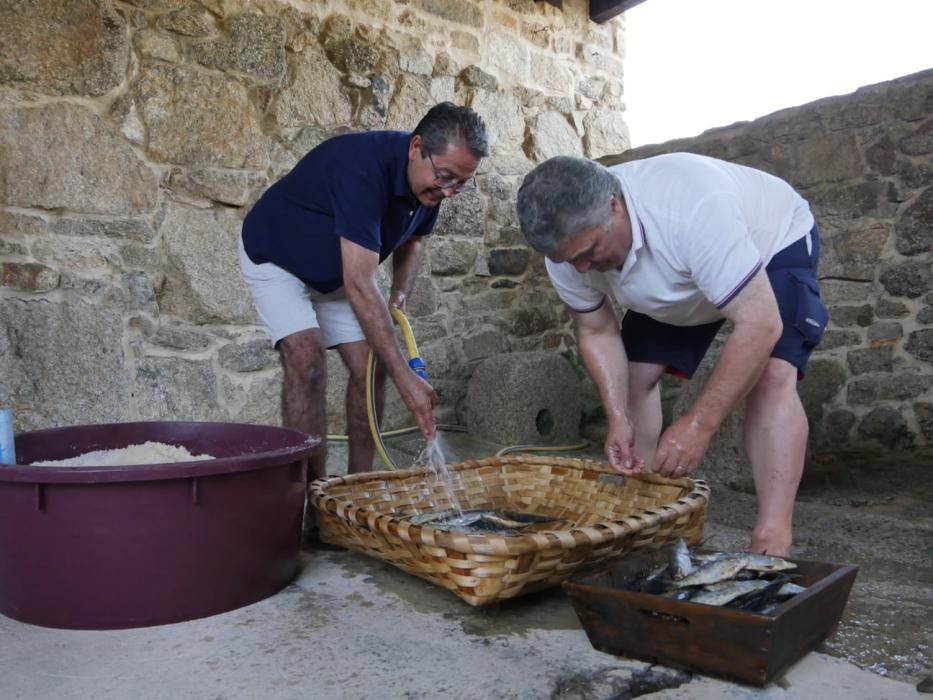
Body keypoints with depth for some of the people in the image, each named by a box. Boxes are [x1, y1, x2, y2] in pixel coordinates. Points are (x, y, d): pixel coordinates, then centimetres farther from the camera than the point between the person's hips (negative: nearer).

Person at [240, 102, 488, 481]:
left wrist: (401, 291, -13)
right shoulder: (363, 169, -39)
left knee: (370, 364, -4)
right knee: (306, 360, -23)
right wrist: (405, 378, -45)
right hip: (275, 257, -7)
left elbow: (411, 239, 8)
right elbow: (359, 286, -44)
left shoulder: (429, 182, -14)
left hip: (336, 271, 7)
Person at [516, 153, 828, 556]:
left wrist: (699, 425, -43)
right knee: (633, 377, -5)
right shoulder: (566, 241, -25)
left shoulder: (695, 208, -45)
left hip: (774, 244, -5)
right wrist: (618, 419, -24)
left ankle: (771, 547, -26)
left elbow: (760, 324, -43)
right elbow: (597, 332, -12)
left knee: (771, 377, -26)